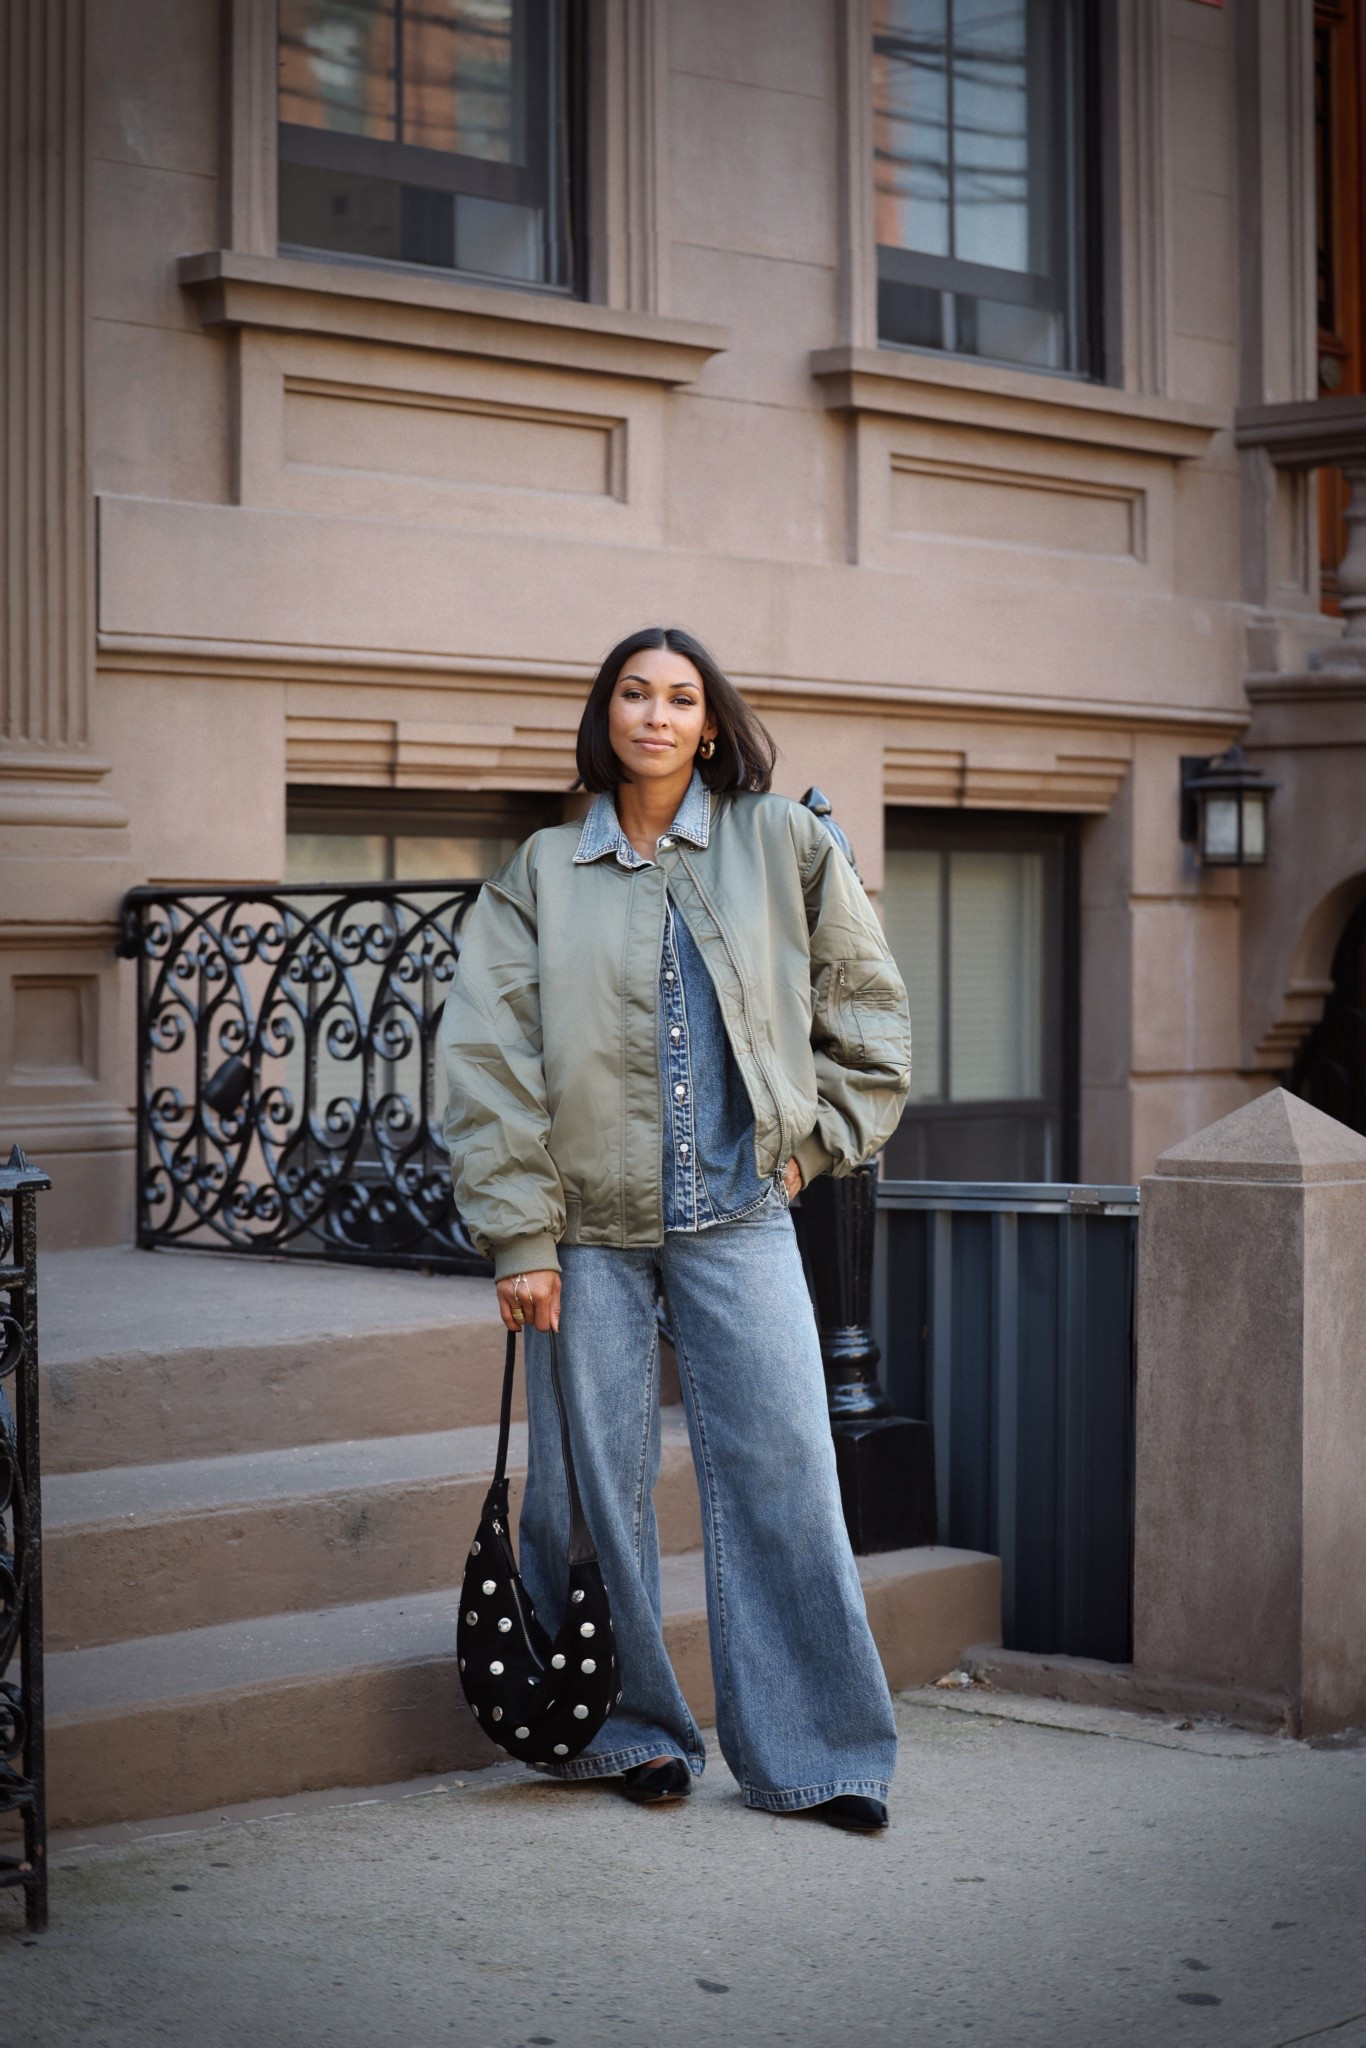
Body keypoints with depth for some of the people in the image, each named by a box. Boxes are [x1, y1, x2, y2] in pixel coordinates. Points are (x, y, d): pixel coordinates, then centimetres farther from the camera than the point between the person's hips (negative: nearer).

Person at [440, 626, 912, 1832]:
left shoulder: (783, 843, 7)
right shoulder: (542, 875, 6)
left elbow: (866, 1006, 16)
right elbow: (489, 1059, 2)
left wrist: (814, 1139, 7)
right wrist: (519, 1239, -5)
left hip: (737, 1213, 0)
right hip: (589, 1225, 0)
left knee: (783, 1472, -5)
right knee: (593, 1486, 3)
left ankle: (816, 1752, 4)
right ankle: (632, 1732, 19)